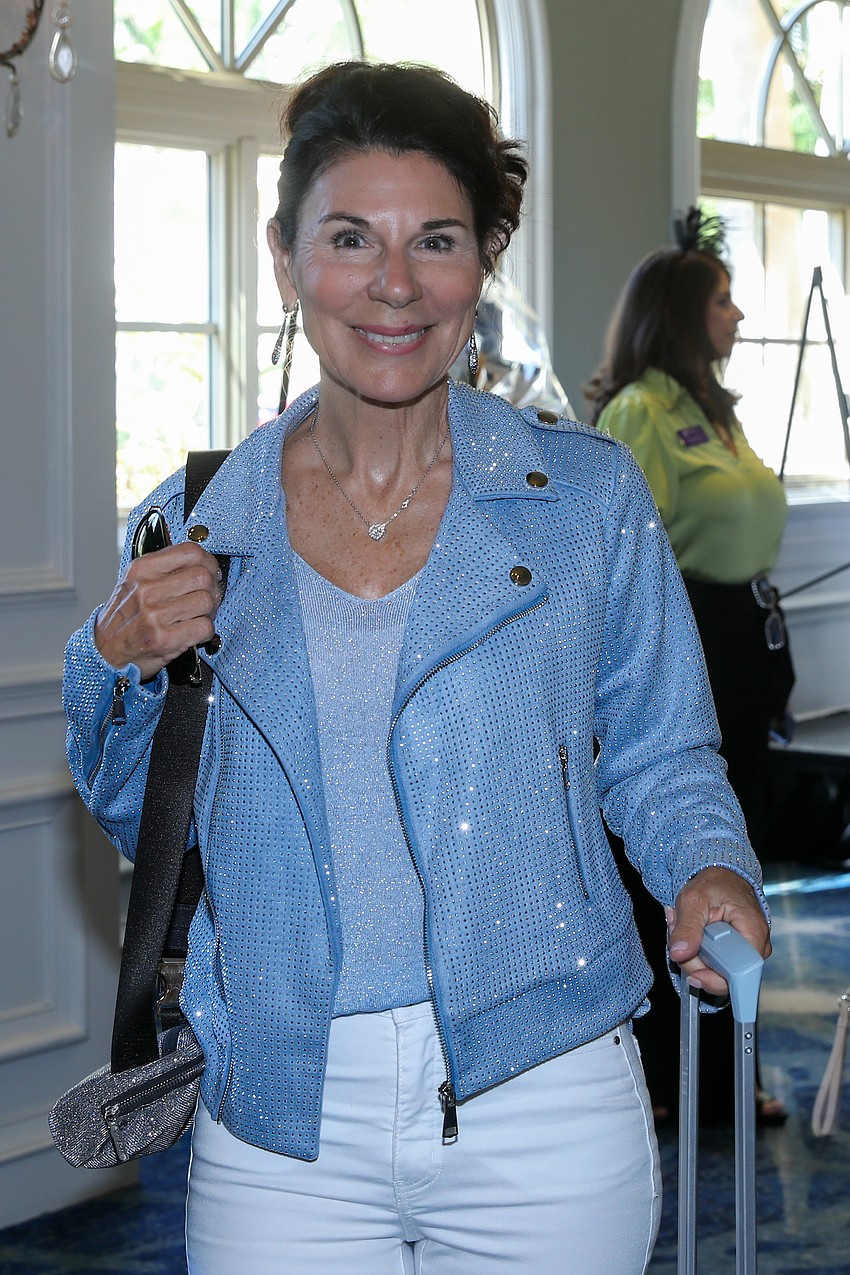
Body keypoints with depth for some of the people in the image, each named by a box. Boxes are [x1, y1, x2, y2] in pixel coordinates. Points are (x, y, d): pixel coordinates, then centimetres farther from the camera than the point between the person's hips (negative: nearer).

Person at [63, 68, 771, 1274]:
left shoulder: (590, 495, -1)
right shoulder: (196, 522, 3)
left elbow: (660, 759, 7)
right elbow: (140, 818, 12)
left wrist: (711, 876, -14)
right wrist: (117, 663, -6)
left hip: (546, 1120, -1)